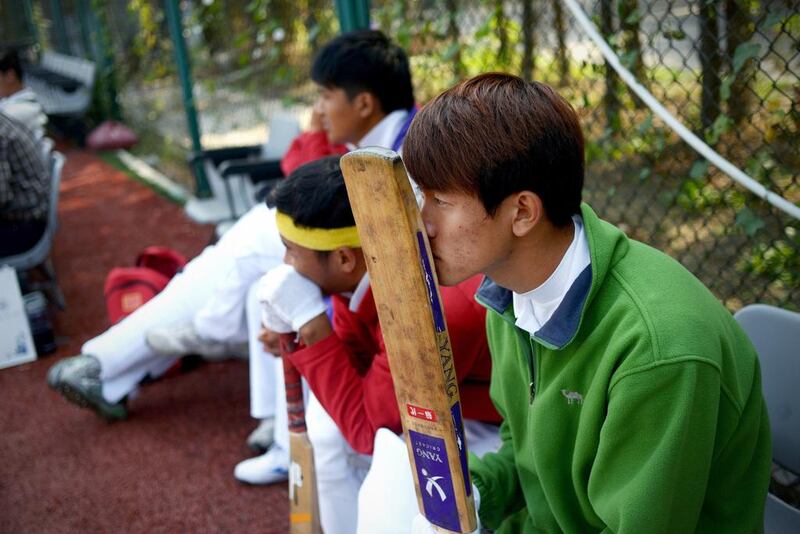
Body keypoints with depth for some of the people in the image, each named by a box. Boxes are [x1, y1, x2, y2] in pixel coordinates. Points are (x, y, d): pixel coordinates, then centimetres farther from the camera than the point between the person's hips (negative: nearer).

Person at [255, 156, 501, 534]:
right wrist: (301, 336, -17)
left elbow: (367, 428, -26)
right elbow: (354, 360, 3)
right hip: (452, 402, 8)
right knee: (327, 424, 3)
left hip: (511, 430, -8)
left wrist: (309, 322, -28)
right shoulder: (363, 265, -12)